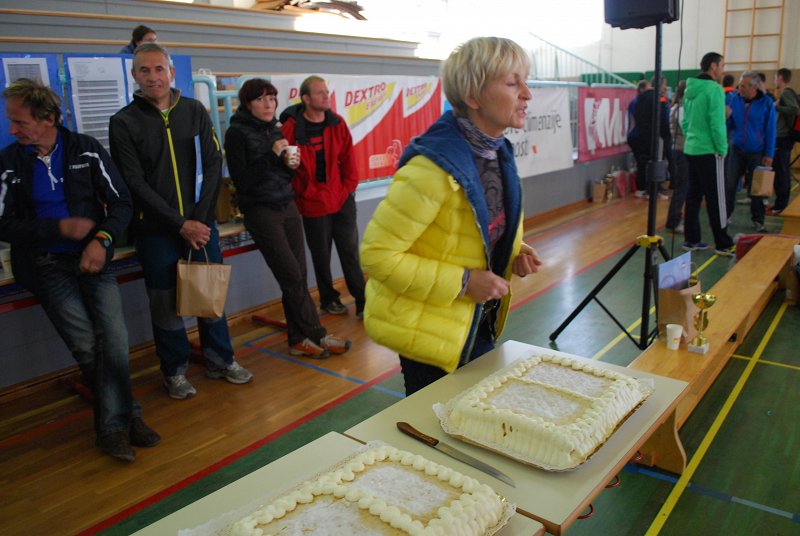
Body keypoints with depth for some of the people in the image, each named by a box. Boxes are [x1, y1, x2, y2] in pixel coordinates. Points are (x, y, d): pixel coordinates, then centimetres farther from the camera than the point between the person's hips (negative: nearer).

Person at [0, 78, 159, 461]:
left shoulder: (87, 150, 0)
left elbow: (120, 202, 0)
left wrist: (102, 240, -16)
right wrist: (61, 228, -12)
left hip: (92, 257, 1)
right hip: (47, 266, 0)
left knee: (114, 339, -12)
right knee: (87, 346, -10)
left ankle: (113, 427, 2)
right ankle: (125, 417, 7)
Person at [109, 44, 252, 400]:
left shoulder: (195, 111, 5)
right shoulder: (124, 123, -3)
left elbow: (212, 164, 1)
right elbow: (135, 183, -8)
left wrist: (200, 219, -9)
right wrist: (180, 224, -14)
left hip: (201, 223, 2)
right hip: (156, 230, -2)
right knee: (165, 302, 7)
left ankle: (219, 360, 27)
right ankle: (175, 371, 24)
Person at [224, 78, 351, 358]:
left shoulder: (275, 131, 13)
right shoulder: (237, 133, -6)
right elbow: (242, 180, -13)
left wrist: (290, 164, -4)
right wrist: (272, 155, -18)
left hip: (287, 206, 6)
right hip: (260, 211, -6)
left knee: (298, 275, 4)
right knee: (292, 276, -6)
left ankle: (299, 339, 13)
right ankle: (317, 335, 5)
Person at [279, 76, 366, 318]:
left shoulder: (338, 123, 3)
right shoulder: (291, 128, -9)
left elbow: (347, 159, 6)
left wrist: (349, 187, 0)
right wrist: (302, 191, -10)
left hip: (342, 199, 3)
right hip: (312, 203, -3)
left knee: (350, 251, 6)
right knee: (321, 255, 10)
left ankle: (362, 301, 13)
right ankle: (329, 299, 27)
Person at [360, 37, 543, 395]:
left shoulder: (498, 151, 0)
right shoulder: (435, 167, -27)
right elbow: (376, 254, -25)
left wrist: (514, 253, -4)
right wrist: (463, 281, -25)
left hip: (479, 323, 8)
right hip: (432, 331, -8)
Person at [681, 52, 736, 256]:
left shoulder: (690, 89, 10)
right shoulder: (714, 89, -14)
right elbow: (717, 123, -17)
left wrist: (691, 138, 18)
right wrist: (723, 149, -9)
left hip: (691, 149, 8)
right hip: (709, 151, -8)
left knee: (693, 196, 12)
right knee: (716, 199, -1)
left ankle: (691, 240, 17)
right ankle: (723, 244, 7)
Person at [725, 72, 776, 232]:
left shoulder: (766, 103, -9)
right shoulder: (735, 99, -2)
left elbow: (770, 130, -6)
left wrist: (769, 155, -8)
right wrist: (725, 118, -17)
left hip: (757, 152, -2)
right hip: (738, 149, 2)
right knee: (729, 184, 1)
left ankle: (758, 220, 17)